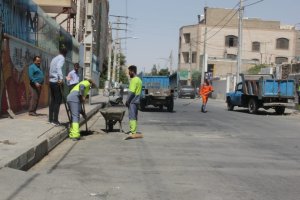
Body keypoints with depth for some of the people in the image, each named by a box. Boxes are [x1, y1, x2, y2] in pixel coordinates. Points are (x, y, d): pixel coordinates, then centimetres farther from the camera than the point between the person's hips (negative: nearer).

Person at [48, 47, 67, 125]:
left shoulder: (54, 58, 19)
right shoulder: (62, 58, -6)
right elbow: (58, 67, -24)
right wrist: (61, 78, -35)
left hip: (51, 81, 8)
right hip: (56, 81, -8)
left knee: (52, 100, 12)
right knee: (58, 100, -5)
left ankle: (51, 119, 15)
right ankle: (55, 120, -7)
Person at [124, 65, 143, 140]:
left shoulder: (134, 80, -14)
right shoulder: (139, 79, 17)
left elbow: (131, 92, -20)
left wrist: (127, 101, -14)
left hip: (132, 101, -10)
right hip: (137, 101, 10)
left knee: (132, 117, -12)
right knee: (134, 117, 15)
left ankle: (133, 133, -16)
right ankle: (133, 131, 22)